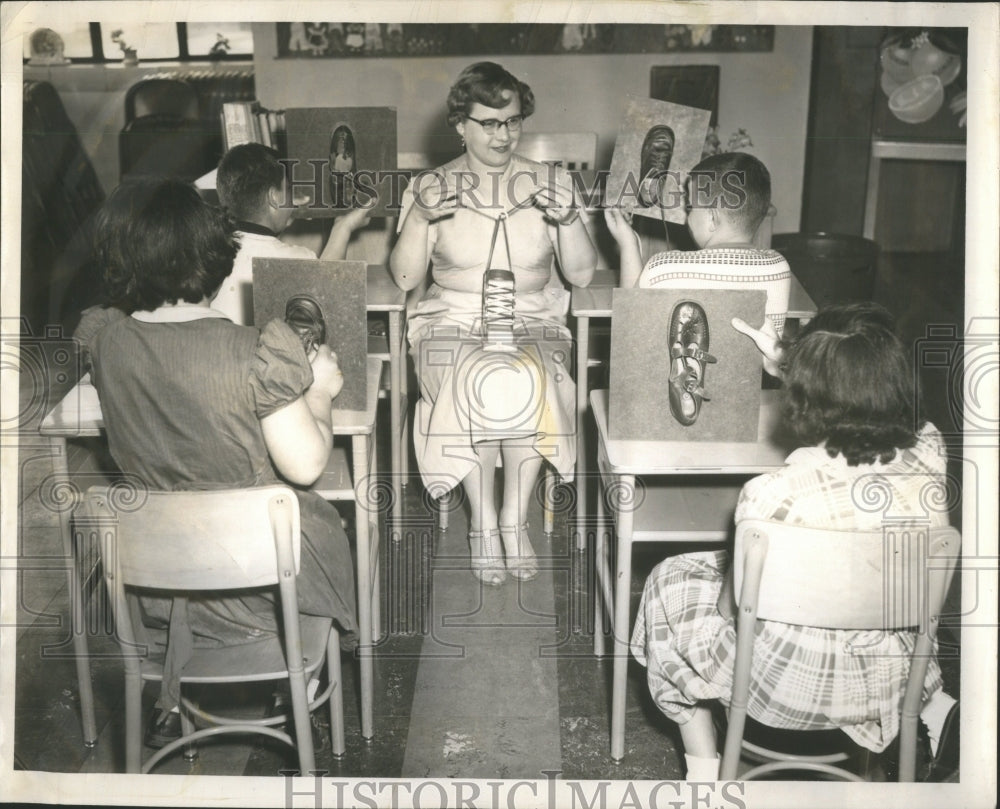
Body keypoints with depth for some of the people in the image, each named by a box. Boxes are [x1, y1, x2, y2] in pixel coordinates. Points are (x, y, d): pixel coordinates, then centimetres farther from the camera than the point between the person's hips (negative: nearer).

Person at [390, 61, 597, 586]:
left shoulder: (551, 184, 8)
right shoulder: (430, 187, 7)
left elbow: (582, 275, 4)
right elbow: (404, 278, 0)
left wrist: (567, 219, -13)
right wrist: (422, 217, -15)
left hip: (532, 324, 1)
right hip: (452, 323, 0)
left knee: (526, 381, -35)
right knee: (482, 383, -35)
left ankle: (515, 516, -17)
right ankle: (482, 519, -17)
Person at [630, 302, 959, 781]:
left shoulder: (773, 496, -31)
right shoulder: (929, 458, -18)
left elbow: (735, 608, -15)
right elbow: (864, 395, 6)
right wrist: (785, 357, 14)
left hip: (787, 684, -5)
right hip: (891, 682, 5)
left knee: (669, 583, 21)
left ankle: (702, 763, 26)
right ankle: (933, 706, 25)